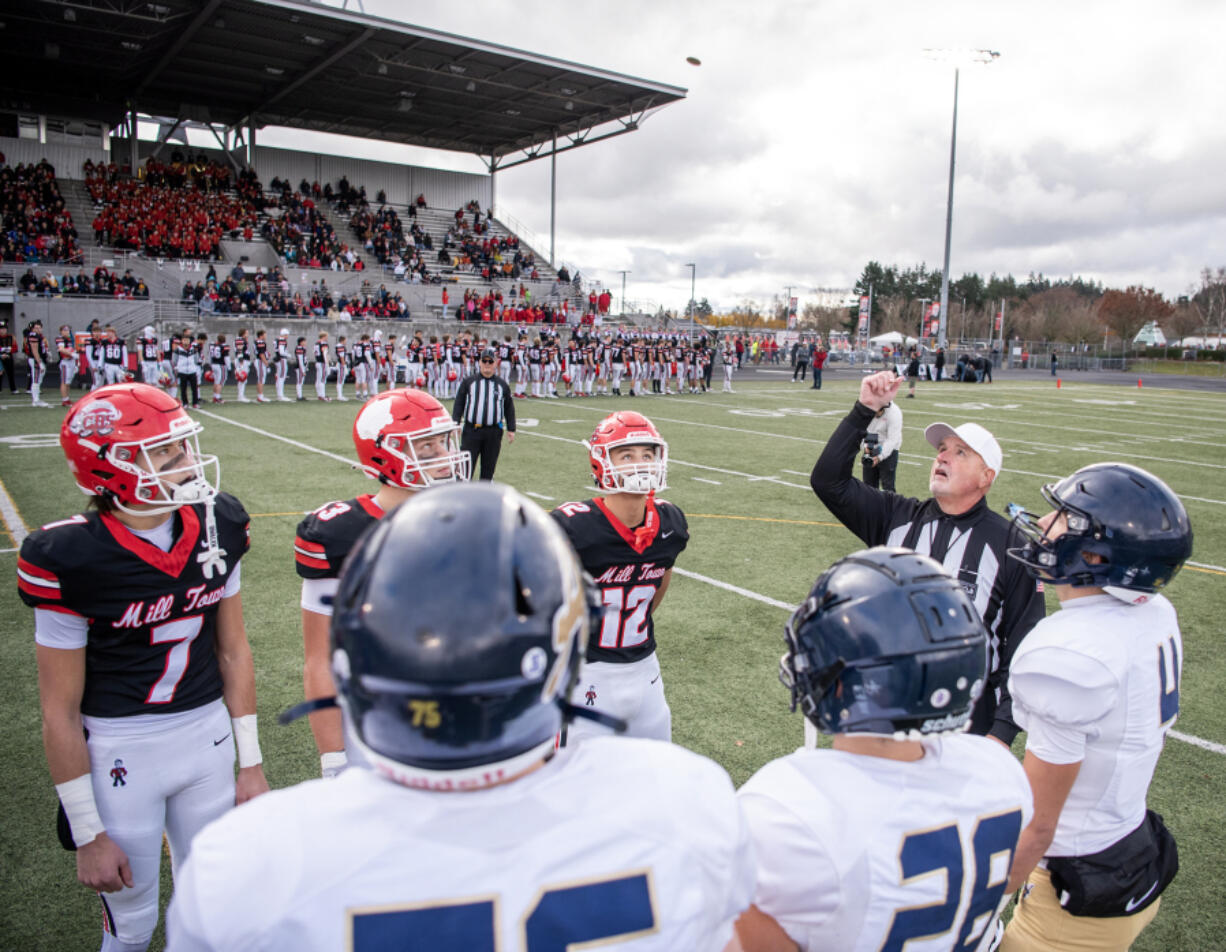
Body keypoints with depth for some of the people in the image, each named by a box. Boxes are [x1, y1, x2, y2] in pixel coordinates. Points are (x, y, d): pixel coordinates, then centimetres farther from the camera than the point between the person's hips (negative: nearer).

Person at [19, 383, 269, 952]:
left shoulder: (217, 527, -5)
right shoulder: (71, 561, -19)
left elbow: (233, 650, 4)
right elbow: (60, 712, -12)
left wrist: (251, 763, 7)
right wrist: (88, 834, -7)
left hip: (207, 735, 4)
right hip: (120, 752, -4)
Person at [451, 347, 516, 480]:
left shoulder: (502, 384, 8)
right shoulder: (468, 381, 4)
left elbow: (509, 408, 11)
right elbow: (458, 404, 5)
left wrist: (511, 429, 6)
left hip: (494, 433, 2)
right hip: (471, 430, -1)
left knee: (488, 467, 8)